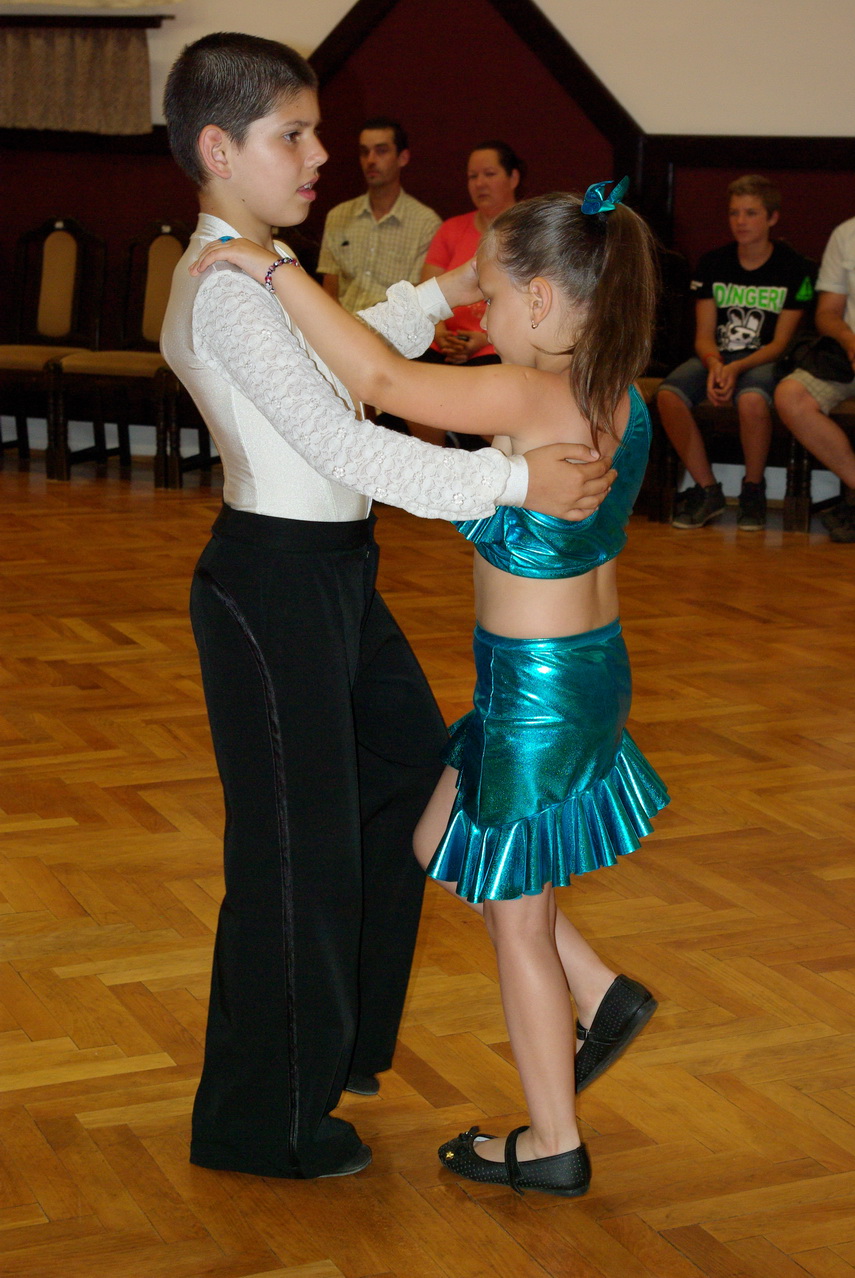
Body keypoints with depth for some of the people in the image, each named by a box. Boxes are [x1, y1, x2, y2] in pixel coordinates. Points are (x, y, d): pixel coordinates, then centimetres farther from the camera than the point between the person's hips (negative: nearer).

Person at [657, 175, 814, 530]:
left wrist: (737, 368, -22)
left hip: (763, 359, -3)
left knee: (752, 399, -39)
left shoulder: (793, 268, -1)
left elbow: (780, 343, -5)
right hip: (717, 356, 3)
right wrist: (714, 365, -20)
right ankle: (707, 490, -13)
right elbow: (704, 336, 4)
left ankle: (753, 489, -14)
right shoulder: (713, 264, 8)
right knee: (668, 395, -28)